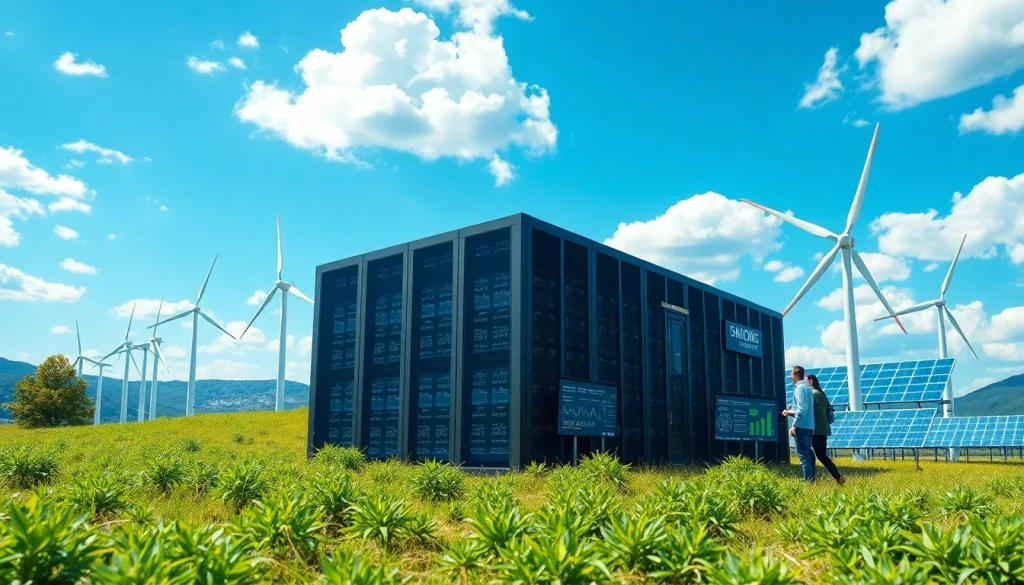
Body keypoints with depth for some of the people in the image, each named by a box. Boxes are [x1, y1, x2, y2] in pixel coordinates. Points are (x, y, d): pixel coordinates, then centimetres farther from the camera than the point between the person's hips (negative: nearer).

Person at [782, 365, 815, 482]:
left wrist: (793, 425, -19)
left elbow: (801, 409, -20)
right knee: (807, 453, 14)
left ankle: (808, 479, -6)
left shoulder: (799, 388, -12)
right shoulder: (807, 388, 16)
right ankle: (811, 478, 17)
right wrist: (790, 412, 27)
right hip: (809, 426, 9)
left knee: (803, 454, -6)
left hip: (801, 426, -9)